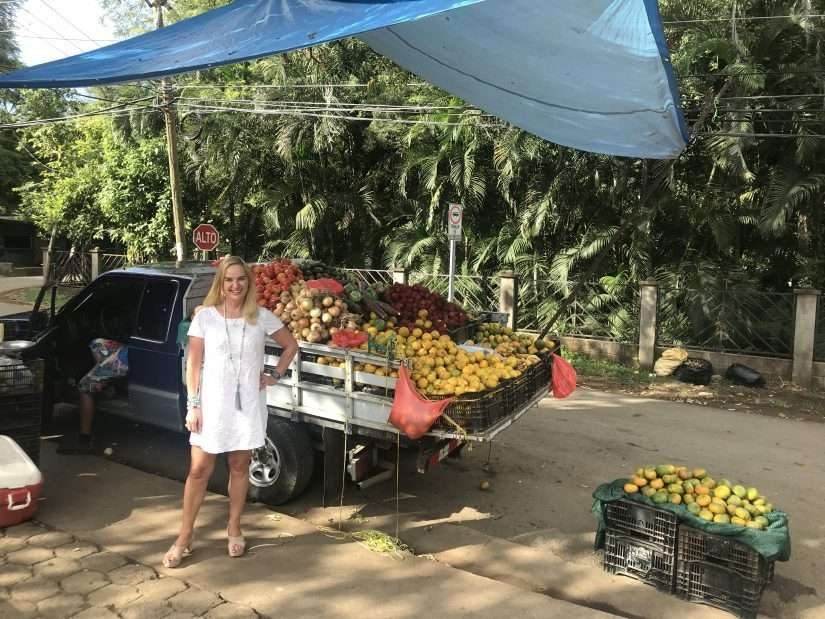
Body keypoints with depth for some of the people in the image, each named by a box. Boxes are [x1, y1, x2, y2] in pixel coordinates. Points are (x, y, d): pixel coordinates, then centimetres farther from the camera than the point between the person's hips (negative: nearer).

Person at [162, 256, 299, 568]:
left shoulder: (261, 317, -1)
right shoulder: (204, 316, -4)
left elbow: (291, 346, 12)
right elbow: (194, 363, -2)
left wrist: (275, 376, 3)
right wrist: (193, 404, -7)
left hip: (248, 403, 1)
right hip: (212, 402, -1)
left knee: (240, 467, 12)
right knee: (199, 470, 3)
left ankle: (234, 530, 29)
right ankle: (184, 539, 16)